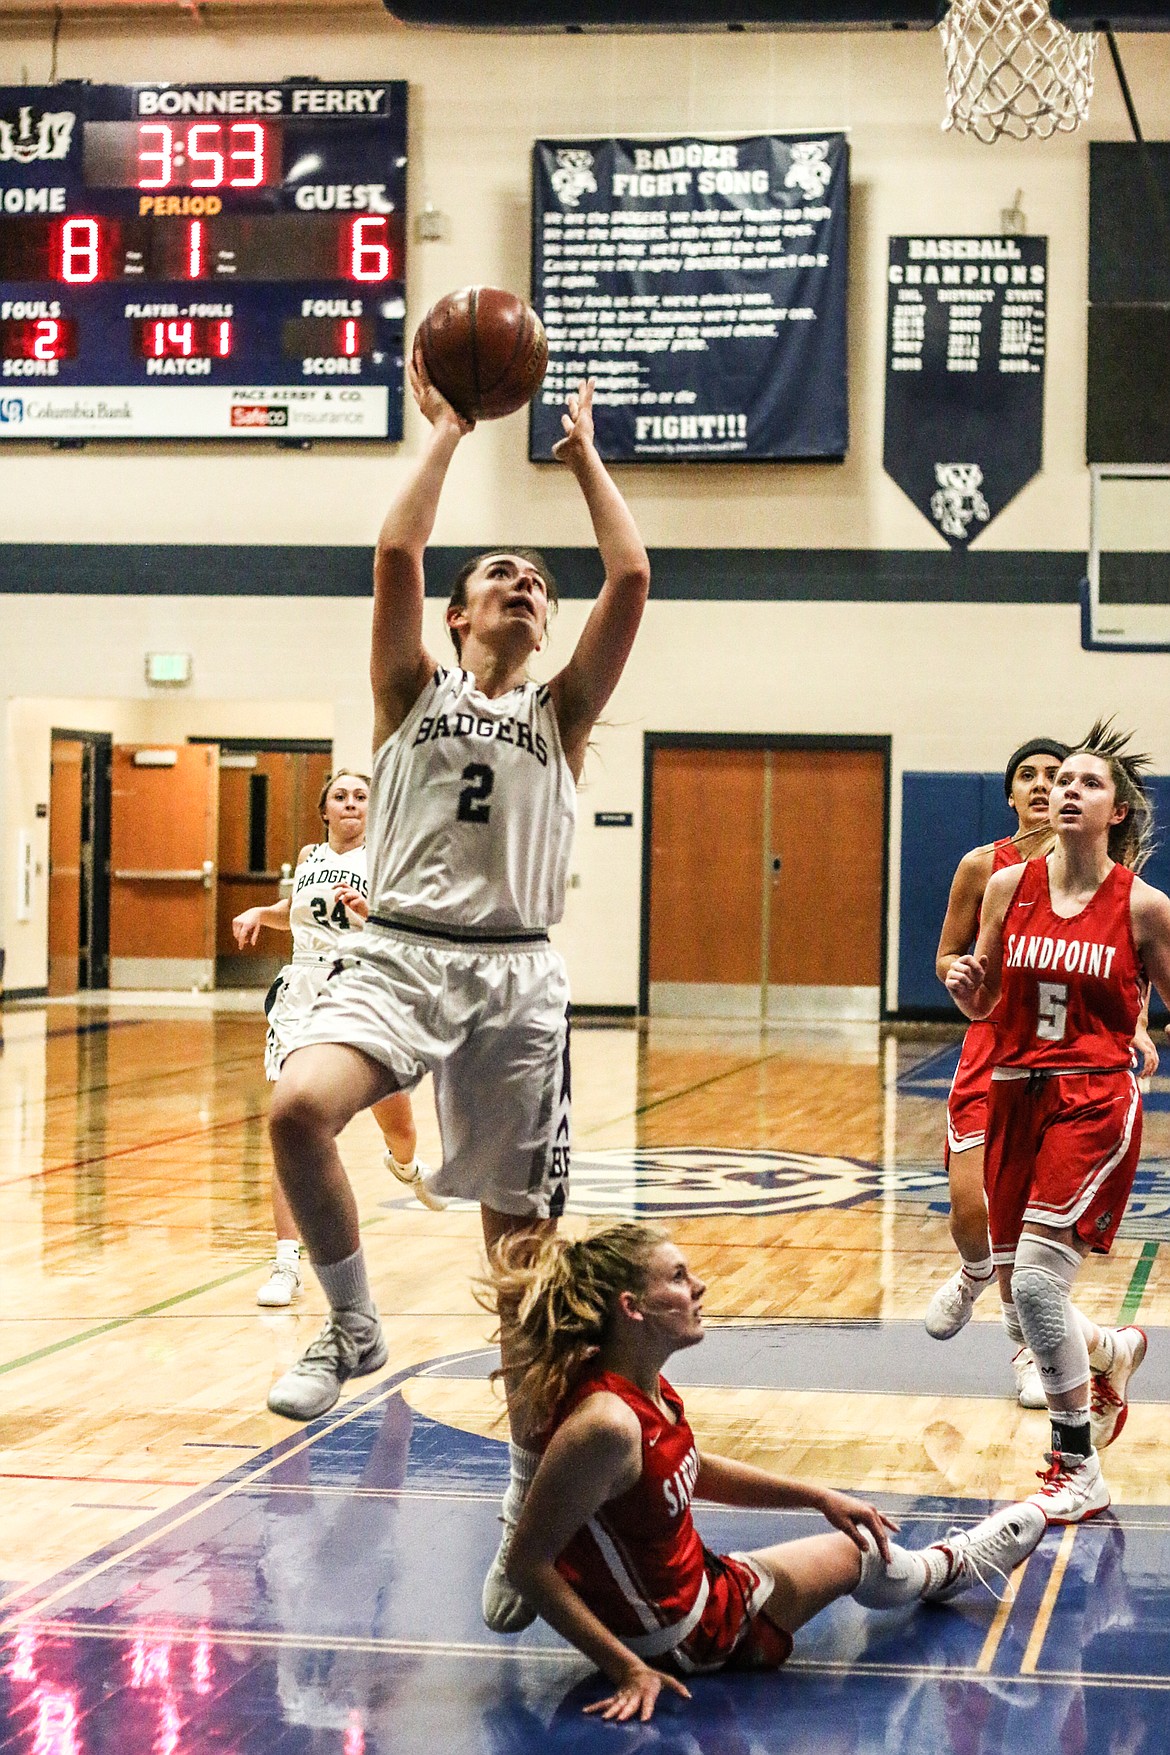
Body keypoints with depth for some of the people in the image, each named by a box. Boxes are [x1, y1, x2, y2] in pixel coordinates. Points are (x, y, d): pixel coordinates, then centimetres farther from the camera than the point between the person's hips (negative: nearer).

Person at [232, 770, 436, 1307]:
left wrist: (369, 912, -28)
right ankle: (286, 1265, -13)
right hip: (304, 994, 1)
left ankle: (405, 1165, 53)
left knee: (398, 1126, 13)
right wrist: (259, 914, 13)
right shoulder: (308, 856, 11)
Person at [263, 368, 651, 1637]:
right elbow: (395, 552, -3)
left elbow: (630, 578, 3)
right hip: (400, 953, -1)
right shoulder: (414, 690, 12)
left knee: (521, 1235, 1)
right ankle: (350, 1324, -6)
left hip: (515, 974, 1)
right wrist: (446, 431, 5)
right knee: (298, 1111, -31)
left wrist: (583, 455, 11)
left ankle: (531, 1489, 11)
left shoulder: (560, 713, 14)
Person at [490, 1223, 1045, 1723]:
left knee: (856, 1540, 25)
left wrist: (819, 1498, 14)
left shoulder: (645, 1387, -6)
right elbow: (527, 1564, -31)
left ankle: (947, 1567, 60)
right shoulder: (604, 1424, -35)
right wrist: (626, 1667, -29)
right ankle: (954, 1566, 52)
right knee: (852, 1553, 17)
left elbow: (695, 1470, 14)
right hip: (673, 1638, -7)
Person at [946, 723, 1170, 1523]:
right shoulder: (1010, 886, 4)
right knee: (1023, 1313, 9)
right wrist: (967, 986, -8)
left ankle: (1081, 1473, -4)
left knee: (1038, 1277, -18)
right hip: (1016, 1097, 5)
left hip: (1094, 1103, -5)